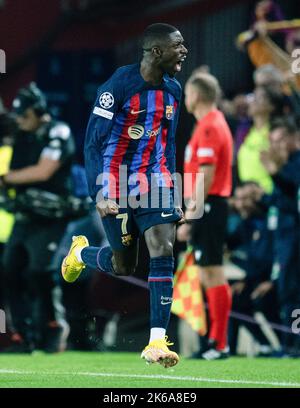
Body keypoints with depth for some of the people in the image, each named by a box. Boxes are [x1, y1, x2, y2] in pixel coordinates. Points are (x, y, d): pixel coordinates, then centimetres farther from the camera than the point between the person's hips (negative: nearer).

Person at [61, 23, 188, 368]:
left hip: (154, 181, 5)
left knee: (163, 252, -14)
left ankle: (157, 342, -14)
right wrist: (100, 194, -19)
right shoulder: (119, 86, -15)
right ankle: (80, 252, 42)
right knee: (123, 266, 6)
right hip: (116, 184, -5)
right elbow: (93, 142, -13)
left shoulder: (172, 90, 6)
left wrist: (173, 195, 16)